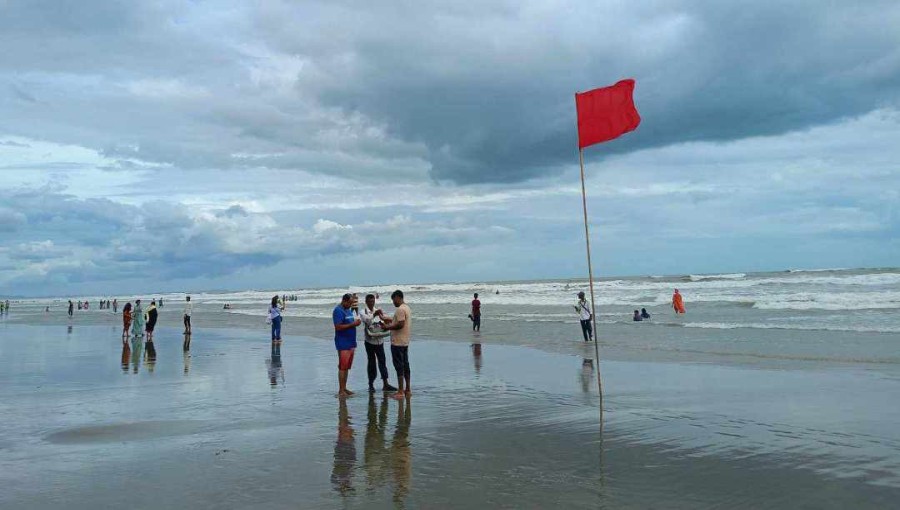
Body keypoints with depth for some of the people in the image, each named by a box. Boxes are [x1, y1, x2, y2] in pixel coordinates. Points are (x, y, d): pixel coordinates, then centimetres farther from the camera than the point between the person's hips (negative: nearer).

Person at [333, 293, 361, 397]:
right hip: (343, 343, -9)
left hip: (351, 342, 9)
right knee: (342, 367, -6)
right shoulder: (338, 311, -12)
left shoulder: (349, 310, 15)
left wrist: (356, 322, 5)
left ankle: (344, 388, 18)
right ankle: (341, 390, -2)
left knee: (347, 367, 12)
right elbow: (338, 327, -21)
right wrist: (353, 324, -21)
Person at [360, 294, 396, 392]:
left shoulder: (377, 311, 12)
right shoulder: (363, 312, -3)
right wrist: (374, 315, -39)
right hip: (370, 341, -4)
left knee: (382, 362, 2)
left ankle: (385, 384, 3)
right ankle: (371, 385, 12)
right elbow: (367, 320, -22)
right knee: (371, 362, 2)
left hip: (380, 340, 4)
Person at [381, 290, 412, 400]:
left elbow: (400, 324, -24)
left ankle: (400, 392, -4)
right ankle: (408, 389, 21)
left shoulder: (400, 309, -17)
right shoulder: (407, 308, 14)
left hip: (397, 342, -10)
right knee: (405, 364, 14)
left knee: (399, 366, -6)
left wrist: (388, 327, -13)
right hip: (405, 342, 10)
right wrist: (391, 320, 20)